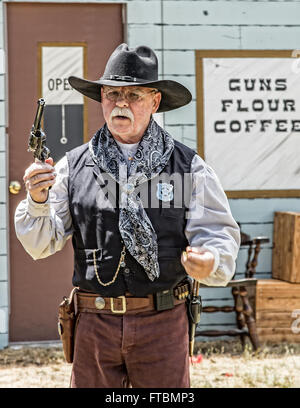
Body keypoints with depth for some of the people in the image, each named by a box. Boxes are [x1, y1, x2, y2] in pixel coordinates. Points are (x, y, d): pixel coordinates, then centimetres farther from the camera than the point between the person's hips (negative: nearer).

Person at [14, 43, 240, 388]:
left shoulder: (187, 166, 2)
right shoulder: (74, 166, 4)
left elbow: (218, 231, -1)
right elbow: (40, 245, 3)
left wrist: (210, 262, -24)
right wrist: (38, 201, -17)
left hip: (163, 321, -1)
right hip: (94, 321, 1)